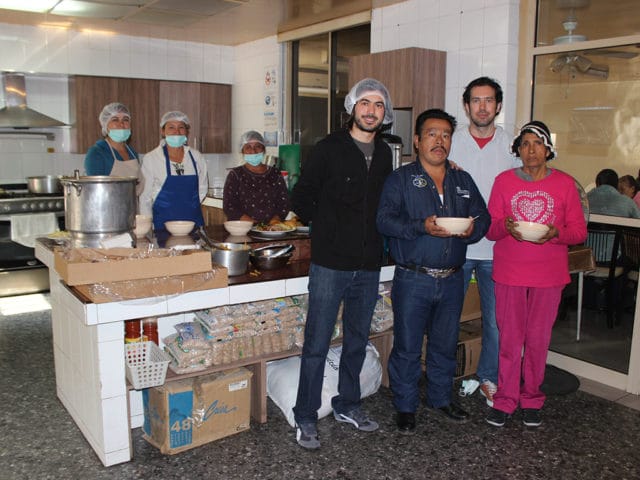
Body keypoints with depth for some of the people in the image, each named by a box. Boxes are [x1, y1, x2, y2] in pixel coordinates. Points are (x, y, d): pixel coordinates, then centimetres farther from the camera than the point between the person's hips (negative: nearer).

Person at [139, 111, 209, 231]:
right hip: (164, 222, -3)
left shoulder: (196, 157, 6)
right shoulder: (151, 158, -2)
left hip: (194, 221, 3)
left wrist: (190, 206, 8)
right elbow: (145, 197, 0)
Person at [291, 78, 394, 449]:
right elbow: (302, 198, -2)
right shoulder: (329, 148, -6)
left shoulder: (384, 154, 9)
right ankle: (306, 418, 15)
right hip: (330, 264, -5)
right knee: (317, 345, 1)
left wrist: (371, 233, 10)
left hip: (369, 266, 5)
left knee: (358, 341, 17)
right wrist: (328, 228, 2)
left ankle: (348, 405, 34)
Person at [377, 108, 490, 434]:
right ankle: (406, 407, 22)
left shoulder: (463, 181, 13)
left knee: (445, 345, 17)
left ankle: (440, 399, 37)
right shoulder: (401, 179, -2)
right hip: (413, 280, -4)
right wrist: (422, 227, -26)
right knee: (407, 347, 5)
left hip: (451, 280, 5)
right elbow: (385, 220, -13)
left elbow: (483, 217, 13)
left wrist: (472, 229, -10)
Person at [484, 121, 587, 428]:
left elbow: (579, 230, 3)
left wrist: (556, 233, -17)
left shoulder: (564, 184, 3)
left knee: (538, 338, 7)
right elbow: (490, 229, 4)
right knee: (509, 337, 2)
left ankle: (532, 399, 23)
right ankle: (506, 399, 15)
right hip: (509, 273, 0)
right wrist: (506, 227, -18)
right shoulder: (504, 181, 4)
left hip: (548, 275, 0)